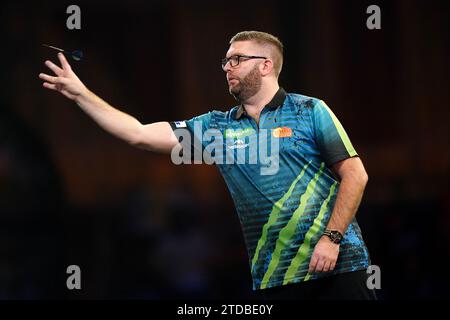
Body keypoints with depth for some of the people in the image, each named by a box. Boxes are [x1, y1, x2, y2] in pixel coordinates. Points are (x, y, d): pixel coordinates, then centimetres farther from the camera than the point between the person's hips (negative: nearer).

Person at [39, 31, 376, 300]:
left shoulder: (309, 112, 0)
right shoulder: (217, 127, 10)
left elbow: (355, 175, -4)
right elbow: (139, 135, 8)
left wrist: (332, 238, -13)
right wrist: (80, 93, 6)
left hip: (336, 263, -4)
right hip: (273, 276, 4)